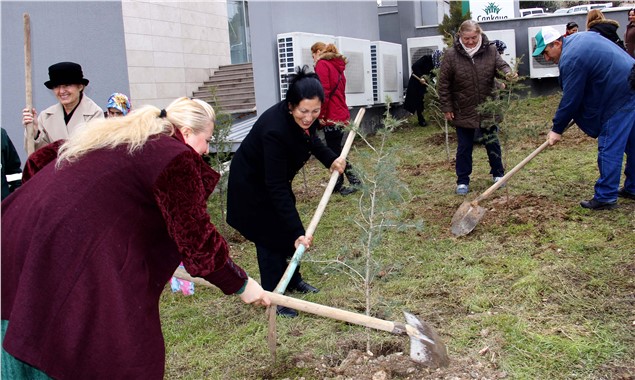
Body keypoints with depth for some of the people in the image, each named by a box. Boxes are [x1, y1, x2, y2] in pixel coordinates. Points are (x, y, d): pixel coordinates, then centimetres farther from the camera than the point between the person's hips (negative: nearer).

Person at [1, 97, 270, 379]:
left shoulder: (113, 136, 19)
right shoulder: (175, 157, -6)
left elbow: (40, 159, 24)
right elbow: (197, 239, -7)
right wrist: (241, 285, 6)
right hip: (73, 261, -9)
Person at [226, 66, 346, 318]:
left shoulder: (304, 119, -19)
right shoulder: (275, 130, -40)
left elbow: (310, 139, 8)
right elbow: (277, 188, -39)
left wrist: (331, 159, -9)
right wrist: (298, 231, -39)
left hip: (274, 178, 8)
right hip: (251, 184, -7)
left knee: (288, 230, 15)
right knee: (270, 236, -3)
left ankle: (292, 279, 35)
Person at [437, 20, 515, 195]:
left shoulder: (490, 51, -5)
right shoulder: (451, 55, -10)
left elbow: (502, 66, -3)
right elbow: (443, 83, -7)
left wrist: (508, 73, -29)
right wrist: (446, 108, -7)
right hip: (463, 111, -2)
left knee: (492, 143, 14)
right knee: (464, 147, 8)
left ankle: (498, 174, 33)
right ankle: (462, 181, 19)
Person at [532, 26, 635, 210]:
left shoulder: (571, 59, -19)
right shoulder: (581, 37, 12)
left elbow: (570, 99, -14)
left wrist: (557, 129, -4)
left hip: (620, 97, -10)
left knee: (609, 148, -6)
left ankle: (606, 197, -1)